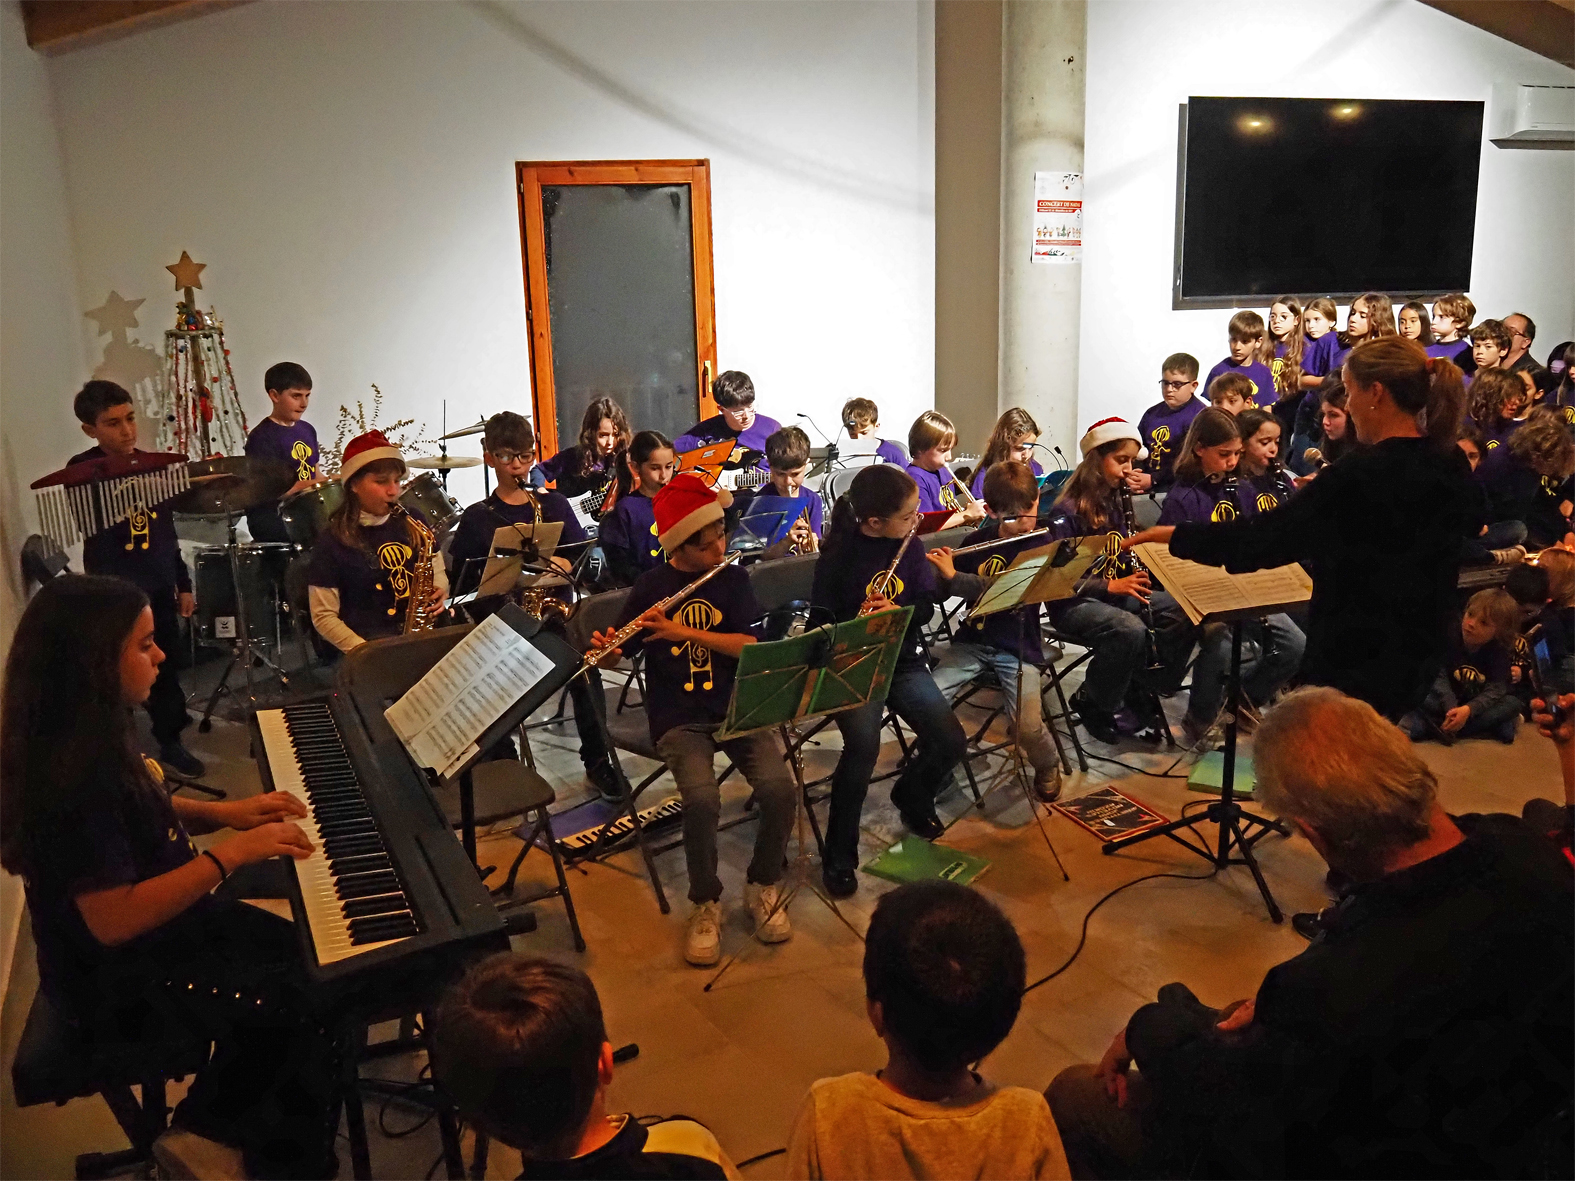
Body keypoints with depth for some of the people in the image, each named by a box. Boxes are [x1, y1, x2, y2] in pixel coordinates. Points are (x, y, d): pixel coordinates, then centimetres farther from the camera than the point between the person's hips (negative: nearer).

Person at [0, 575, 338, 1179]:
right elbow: (114, 919, -33)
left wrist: (222, 811, 2)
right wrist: (230, 853, -28)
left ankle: (219, 1122, 24)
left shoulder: (95, 736, -2)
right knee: (306, 1013, -12)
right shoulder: (70, 774, -31)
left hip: (161, 923, 9)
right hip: (118, 982, -9)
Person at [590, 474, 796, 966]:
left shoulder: (733, 580, 4)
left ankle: (763, 886, 4)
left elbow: (751, 646, -9)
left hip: (735, 707, 2)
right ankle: (706, 903, -4)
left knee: (779, 788, -24)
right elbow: (620, 656, 5)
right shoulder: (652, 586, 1)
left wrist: (681, 630, -19)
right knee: (702, 799, -30)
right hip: (678, 717, -2)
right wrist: (604, 648, -19)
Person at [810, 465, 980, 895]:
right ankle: (839, 855, -11)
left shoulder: (910, 547, 0)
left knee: (951, 742, -11)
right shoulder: (840, 553, -13)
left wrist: (896, 613, -19)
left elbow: (925, 606, 2)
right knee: (864, 745, -30)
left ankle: (912, 795, 25)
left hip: (903, 661, 5)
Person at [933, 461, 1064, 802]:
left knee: (1027, 726, -22)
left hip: (1018, 649, -2)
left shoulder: (1043, 546, -6)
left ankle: (1048, 766, 14)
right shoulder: (976, 542, 2)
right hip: (972, 640, 3)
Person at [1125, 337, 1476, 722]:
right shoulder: (1453, 468, 3)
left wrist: (1174, 535, -8)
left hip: (1357, 666, -8)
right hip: (1418, 660, 9)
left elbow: (1266, 538, -19)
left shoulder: (1363, 474, -23)